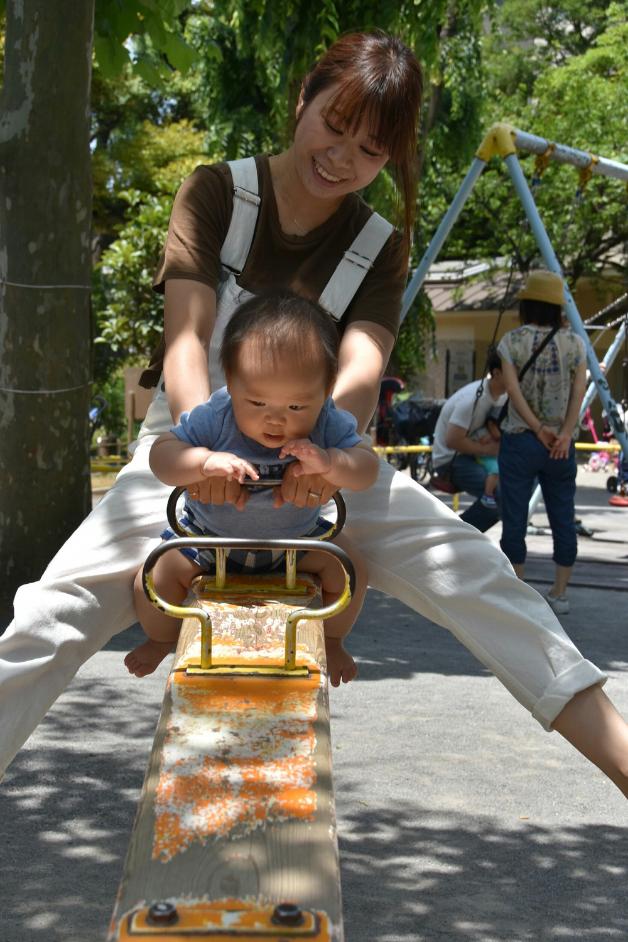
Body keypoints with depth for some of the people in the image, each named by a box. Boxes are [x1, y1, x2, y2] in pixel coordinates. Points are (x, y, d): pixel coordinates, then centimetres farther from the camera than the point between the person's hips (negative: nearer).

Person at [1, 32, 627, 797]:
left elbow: (363, 369, -19)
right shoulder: (217, 195, -6)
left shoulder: (377, 248, -1)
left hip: (319, 462, 1)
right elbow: (185, 335, -18)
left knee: (470, 571, -20)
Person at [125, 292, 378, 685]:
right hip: (209, 536, -1)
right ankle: (162, 639, 20)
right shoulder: (214, 418, -29)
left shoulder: (328, 425, -23)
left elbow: (367, 468, -28)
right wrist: (205, 462, -51)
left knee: (348, 566, -16)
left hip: (295, 538, 1)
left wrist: (328, 463, -49)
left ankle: (331, 640, 16)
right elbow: (162, 454, -31)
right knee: (155, 577, -16)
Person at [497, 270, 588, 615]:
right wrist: (564, 434, -13)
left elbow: (513, 389, -11)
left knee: (515, 519, 4)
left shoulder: (511, 341, -2)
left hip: (520, 441, -2)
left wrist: (539, 429, -11)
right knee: (563, 519, 10)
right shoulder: (573, 342, 3)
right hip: (562, 445, 2)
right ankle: (559, 594, 15)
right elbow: (579, 389, -7)